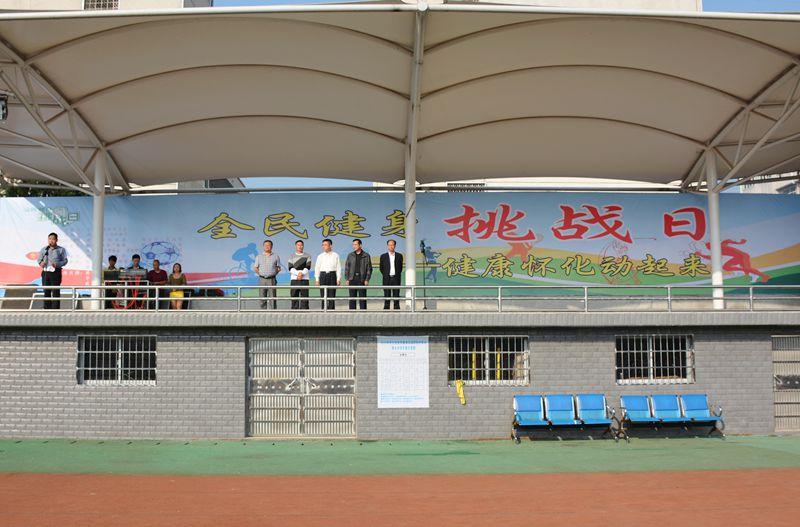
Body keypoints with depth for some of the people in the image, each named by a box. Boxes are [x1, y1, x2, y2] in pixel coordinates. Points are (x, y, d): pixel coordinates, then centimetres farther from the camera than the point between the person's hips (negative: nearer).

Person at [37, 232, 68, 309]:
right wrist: (41, 263, -8)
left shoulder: (61, 250, 5)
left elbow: (65, 260, 1)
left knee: (56, 292, -7)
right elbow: (39, 259, 16)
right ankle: (47, 308, 13)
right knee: (46, 292, 6)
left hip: (56, 272, -4)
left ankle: (55, 309, -6)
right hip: (45, 272, 4)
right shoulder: (44, 249, 15)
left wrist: (57, 264, -17)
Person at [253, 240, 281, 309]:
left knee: (272, 298, -5)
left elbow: (279, 268, 9)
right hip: (262, 279, 2)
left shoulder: (276, 257, 7)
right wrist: (260, 274, 2)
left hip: (272, 280, -1)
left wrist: (273, 274, 0)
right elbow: (255, 268, 13)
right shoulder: (259, 257, 11)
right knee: (263, 298, 2)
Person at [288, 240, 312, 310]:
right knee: (294, 297, -1)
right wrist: (298, 273, -16)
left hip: (304, 279, -1)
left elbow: (308, 267, 0)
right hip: (294, 279, 1)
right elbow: (290, 268, 0)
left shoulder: (307, 256, 12)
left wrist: (302, 273, -17)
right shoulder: (292, 256, 13)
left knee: (304, 297, -4)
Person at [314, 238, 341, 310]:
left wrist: (338, 279, -3)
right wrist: (317, 279, 3)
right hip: (323, 275, 2)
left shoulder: (335, 256, 7)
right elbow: (317, 268, 11)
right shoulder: (320, 256, 12)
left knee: (332, 295, -4)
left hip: (332, 275, -2)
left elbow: (338, 268, 5)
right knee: (323, 296, -1)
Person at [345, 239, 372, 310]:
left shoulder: (366, 255, 3)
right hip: (352, 279, 2)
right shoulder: (350, 255, 10)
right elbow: (346, 268, 10)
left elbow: (369, 268, 2)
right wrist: (347, 279, 1)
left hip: (362, 279, -2)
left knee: (362, 297, -3)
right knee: (352, 298, 2)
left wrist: (367, 280, -7)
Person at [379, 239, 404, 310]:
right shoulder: (383, 256, 5)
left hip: (396, 278, 1)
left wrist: (398, 274, 9)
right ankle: (386, 309, 1)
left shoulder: (399, 256, 7)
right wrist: (385, 275, 8)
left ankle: (397, 309, 2)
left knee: (396, 295, 0)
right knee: (387, 296, -1)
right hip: (387, 279, 0)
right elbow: (381, 268, 11)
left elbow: (400, 267, 14)